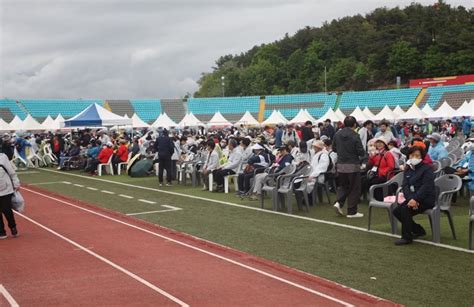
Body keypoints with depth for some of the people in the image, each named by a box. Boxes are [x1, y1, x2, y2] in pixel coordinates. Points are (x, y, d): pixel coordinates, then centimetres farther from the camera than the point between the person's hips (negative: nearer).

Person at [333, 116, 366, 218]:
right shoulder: (355, 136, -14)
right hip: (353, 165, -5)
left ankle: (339, 202, 0)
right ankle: (352, 211, 7)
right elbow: (361, 152, -14)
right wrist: (363, 154, 8)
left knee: (343, 186, 21)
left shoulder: (337, 134, 1)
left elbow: (334, 148, 10)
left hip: (340, 165, 5)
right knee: (354, 188, 5)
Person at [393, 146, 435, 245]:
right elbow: (405, 186, -2)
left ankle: (407, 237, -16)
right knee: (396, 211, -8)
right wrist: (411, 198, -21)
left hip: (426, 199, -7)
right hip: (412, 198, 7)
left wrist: (415, 199, -29)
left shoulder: (427, 169, -7)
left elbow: (426, 186, -18)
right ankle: (418, 230, 10)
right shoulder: (407, 170, 13)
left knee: (405, 209, -27)